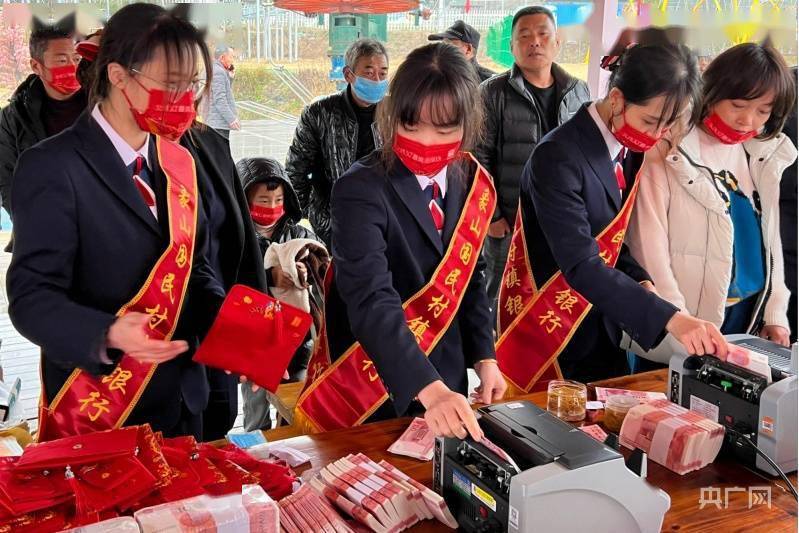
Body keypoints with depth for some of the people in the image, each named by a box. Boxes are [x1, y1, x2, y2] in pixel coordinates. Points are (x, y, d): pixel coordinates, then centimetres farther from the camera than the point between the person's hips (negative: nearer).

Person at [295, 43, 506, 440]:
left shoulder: (471, 185, -1)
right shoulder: (362, 190, -21)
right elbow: (372, 303, -33)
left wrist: (484, 357, 6)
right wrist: (428, 388, -43)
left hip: (446, 381, 6)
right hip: (370, 389, -5)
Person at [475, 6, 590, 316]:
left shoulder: (579, 93, 7)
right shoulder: (494, 94, -6)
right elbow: (478, 159, -7)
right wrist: (491, 215, -10)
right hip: (509, 223, -3)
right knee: (502, 300, 9)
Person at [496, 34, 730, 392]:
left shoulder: (630, 150, 2)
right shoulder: (558, 157, -23)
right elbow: (581, 265, -30)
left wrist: (641, 284, -7)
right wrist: (670, 319, -35)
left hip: (601, 325, 7)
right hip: (546, 328, -7)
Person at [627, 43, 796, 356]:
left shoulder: (763, 157, 6)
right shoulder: (670, 152, -14)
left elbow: (769, 236, 12)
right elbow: (649, 243, -15)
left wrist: (775, 313, 8)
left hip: (749, 316, 6)